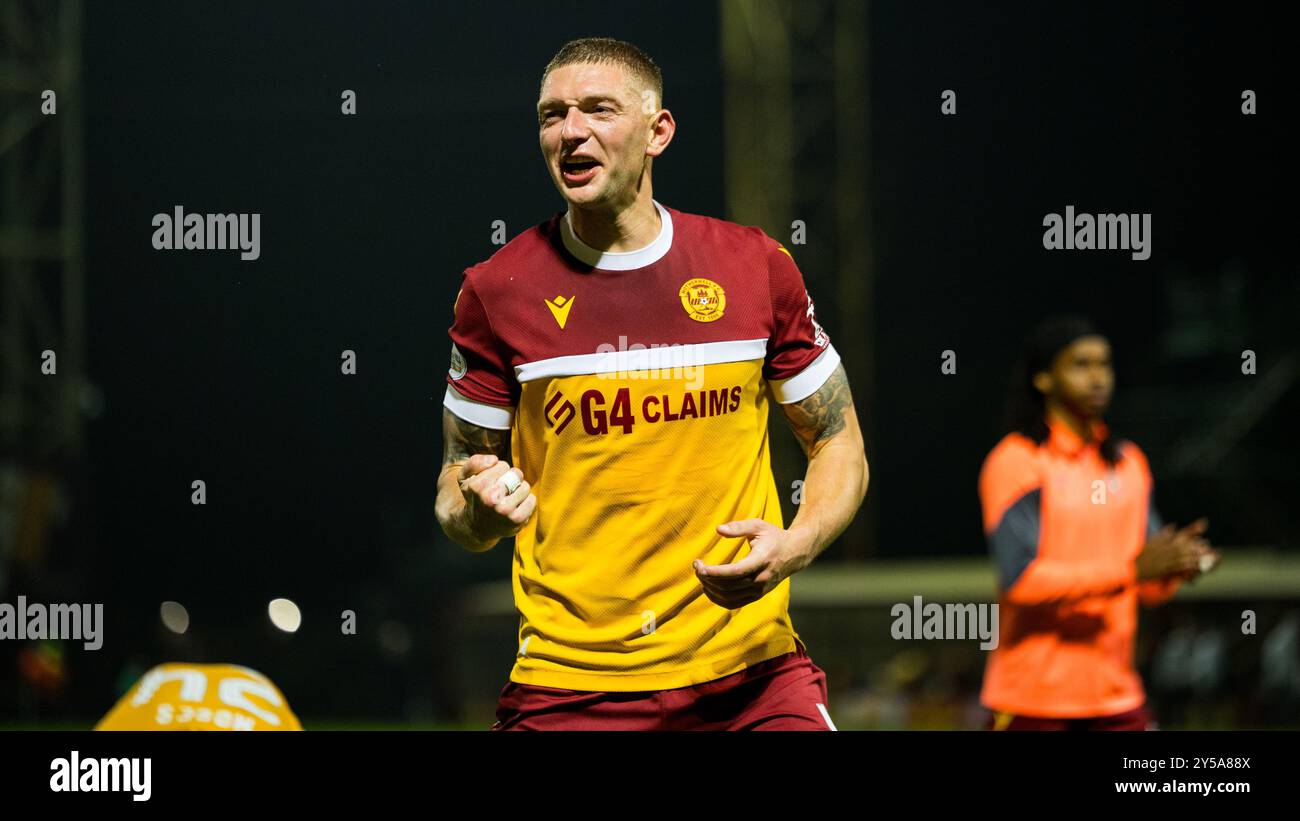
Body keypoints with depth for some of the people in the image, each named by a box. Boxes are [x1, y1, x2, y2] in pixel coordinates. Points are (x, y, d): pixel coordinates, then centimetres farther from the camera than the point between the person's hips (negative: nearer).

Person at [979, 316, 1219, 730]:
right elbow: (1021, 578, -20)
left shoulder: (1128, 461, 13)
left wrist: (1175, 563, -11)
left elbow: (1148, 587, 14)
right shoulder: (1015, 461, -9)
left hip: (1116, 693, 6)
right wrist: (1130, 569, -25)